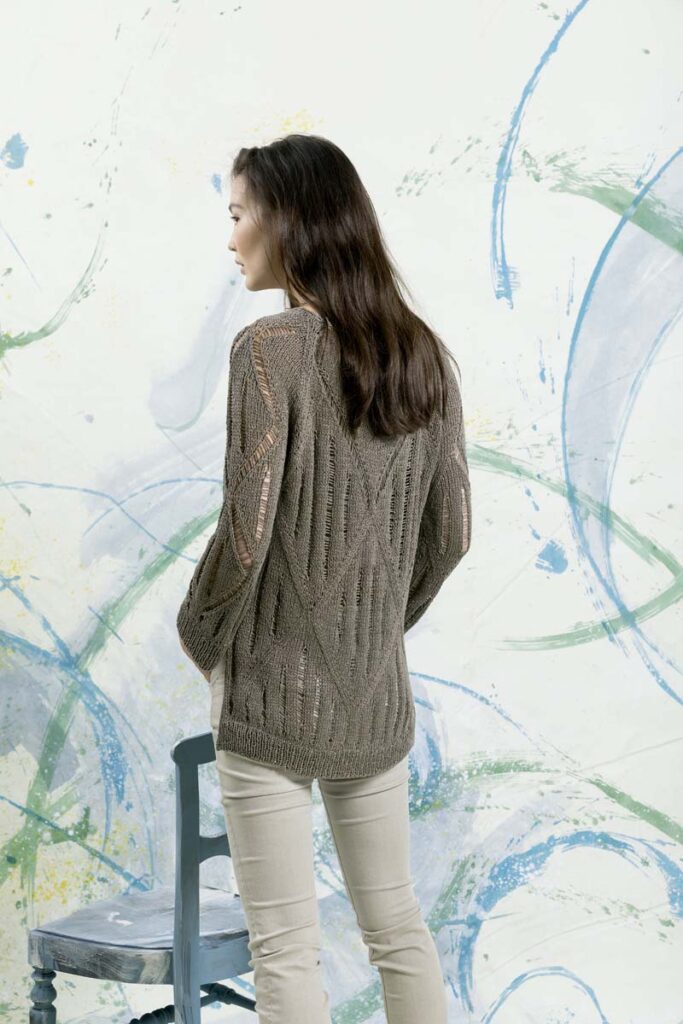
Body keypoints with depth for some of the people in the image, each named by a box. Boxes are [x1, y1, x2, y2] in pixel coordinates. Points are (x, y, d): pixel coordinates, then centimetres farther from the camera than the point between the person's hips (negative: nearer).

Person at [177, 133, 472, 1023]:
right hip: (377, 694, 6)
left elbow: (245, 533, -18)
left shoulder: (271, 347, -14)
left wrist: (196, 631, 0)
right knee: (396, 924, 18)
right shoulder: (424, 356, 4)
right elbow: (450, 534, 8)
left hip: (272, 691, -6)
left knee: (286, 950, 4)